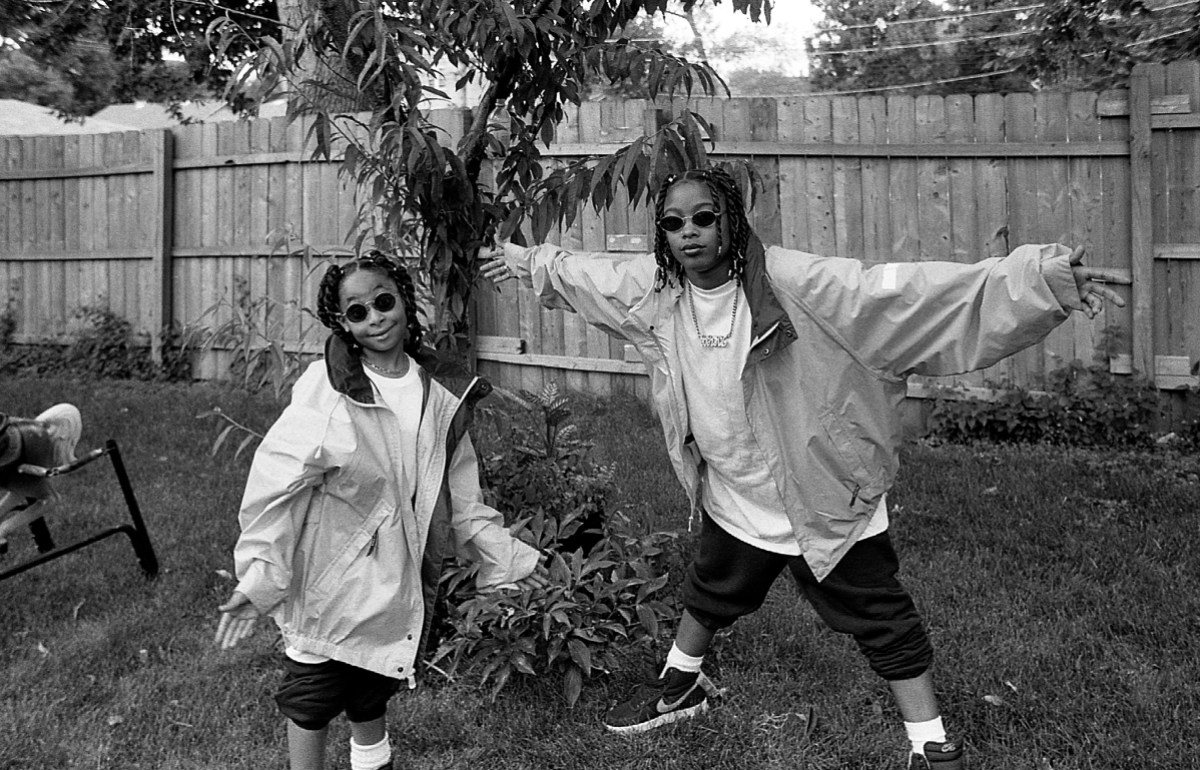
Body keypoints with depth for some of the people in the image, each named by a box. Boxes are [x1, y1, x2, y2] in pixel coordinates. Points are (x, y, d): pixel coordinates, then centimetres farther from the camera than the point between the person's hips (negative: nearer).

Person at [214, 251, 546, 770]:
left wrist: (504, 555, 14)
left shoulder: (439, 403, 1)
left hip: (397, 586, 5)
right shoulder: (325, 390, -15)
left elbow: (460, 498, 11)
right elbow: (275, 482, -18)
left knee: (372, 696, 22)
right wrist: (257, 578, -23)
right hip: (329, 585, -4)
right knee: (311, 698, 8)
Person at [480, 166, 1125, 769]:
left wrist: (1039, 276, -42)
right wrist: (523, 261, 27)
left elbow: (898, 292, -34)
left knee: (882, 621, 5)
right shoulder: (657, 287, -8)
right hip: (734, 501, 6)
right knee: (709, 596, 28)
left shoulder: (793, 283, -26)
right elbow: (585, 272, 12)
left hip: (826, 503, -5)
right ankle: (681, 686, 56)